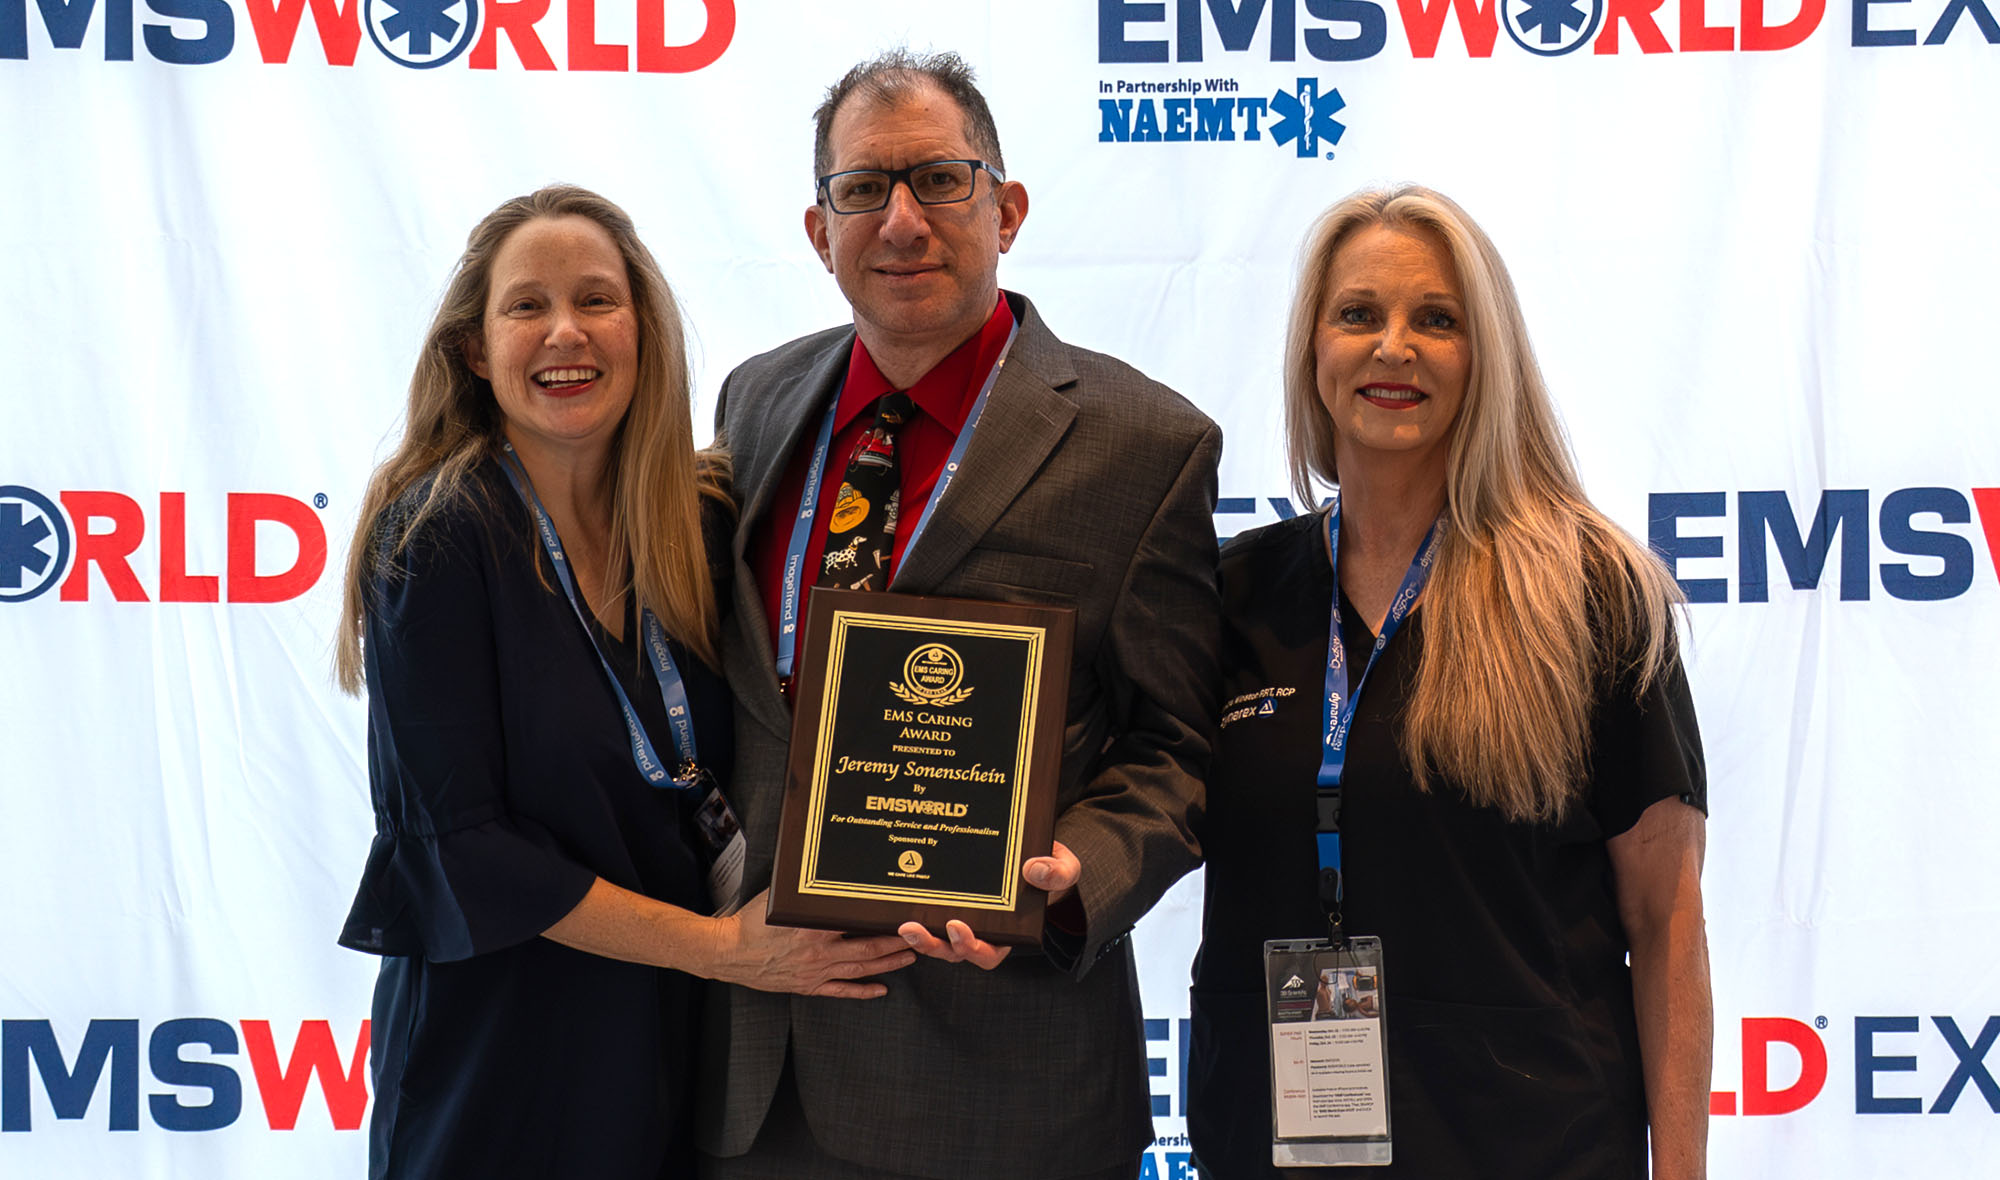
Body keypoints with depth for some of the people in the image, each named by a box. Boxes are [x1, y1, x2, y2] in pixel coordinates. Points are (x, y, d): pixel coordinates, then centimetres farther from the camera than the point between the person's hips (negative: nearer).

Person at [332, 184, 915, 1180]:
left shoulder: (698, 521, 0)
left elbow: (712, 787, 7)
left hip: (676, 1042, 5)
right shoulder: (435, 536, -14)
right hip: (500, 1053, -4)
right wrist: (721, 945, -19)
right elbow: (463, 846, -17)